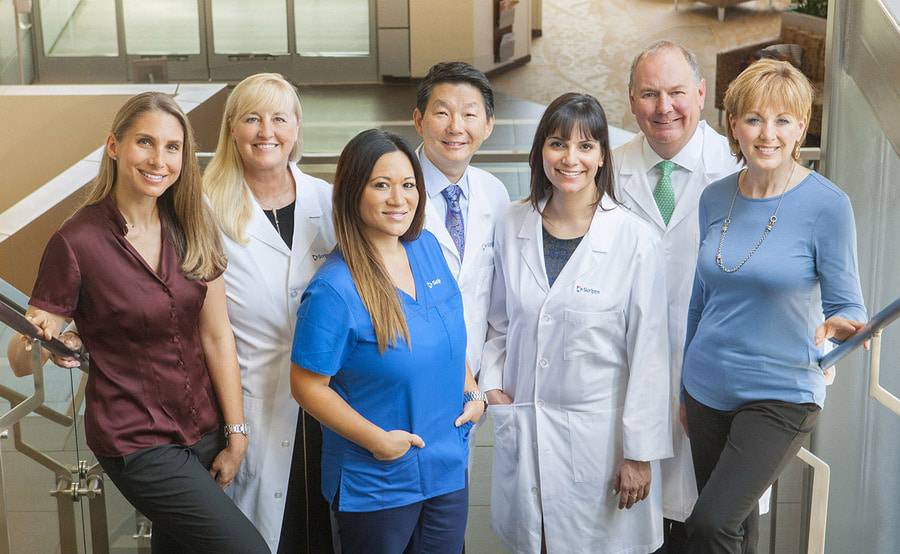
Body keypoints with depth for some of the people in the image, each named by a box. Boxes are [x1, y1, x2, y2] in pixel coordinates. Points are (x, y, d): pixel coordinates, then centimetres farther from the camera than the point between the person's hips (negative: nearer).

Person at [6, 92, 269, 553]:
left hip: (203, 429, 5)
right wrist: (39, 343, -33)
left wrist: (235, 434, -1)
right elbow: (21, 358, -10)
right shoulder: (76, 243, -15)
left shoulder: (192, 229, -2)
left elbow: (217, 335, 0)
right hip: (136, 442, -5)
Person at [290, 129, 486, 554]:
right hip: (376, 482, -6)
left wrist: (472, 392, 2)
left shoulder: (428, 248, -1)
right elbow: (308, 385, -16)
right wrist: (376, 439, -19)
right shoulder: (334, 291, -21)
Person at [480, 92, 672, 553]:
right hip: (521, 425, 3)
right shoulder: (513, 225, 1)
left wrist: (639, 453, -8)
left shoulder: (635, 240, -11)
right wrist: (492, 385, 0)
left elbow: (648, 354, -9)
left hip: (598, 431, -3)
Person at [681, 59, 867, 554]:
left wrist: (840, 325, -31)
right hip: (708, 390, 5)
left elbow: (847, 305, -7)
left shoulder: (827, 205, -13)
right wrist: (684, 388, 16)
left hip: (781, 395, -5)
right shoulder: (715, 198, 1)